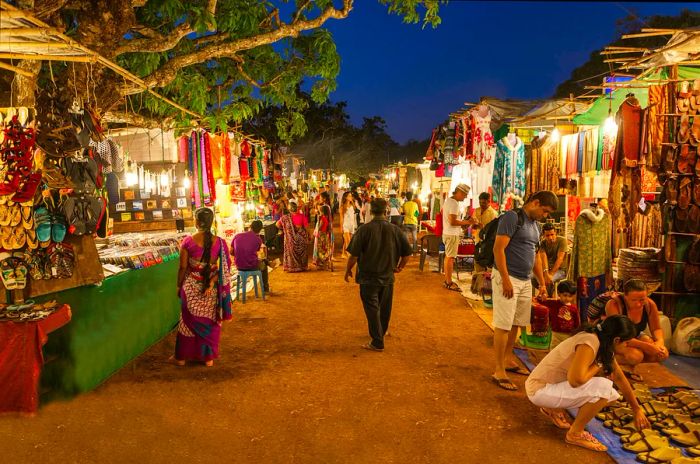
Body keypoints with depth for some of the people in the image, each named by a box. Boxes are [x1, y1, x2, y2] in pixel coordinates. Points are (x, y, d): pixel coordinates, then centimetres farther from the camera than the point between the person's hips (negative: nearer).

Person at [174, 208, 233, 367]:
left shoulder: (187, 242, -13)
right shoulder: (219, 242, -10)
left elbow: (183, 267, -7)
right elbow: (224, 268, -12)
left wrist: (179, 286, 5)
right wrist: (212, 283, -11)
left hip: (191, 286, -1)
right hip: (211, 288, 1)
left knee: (188, 321, 15)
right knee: (210, 321, 15)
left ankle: (182, 357, 27)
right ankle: (208, 357, 24)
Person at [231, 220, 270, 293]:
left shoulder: (237, 236, -2)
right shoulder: (258, 239, -7)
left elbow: (231, 252, 8)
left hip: (239, 266, 3)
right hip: (252, 266, -3)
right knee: (263, 264, 31)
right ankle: (265, 289, 39)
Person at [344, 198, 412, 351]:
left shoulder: (365, 229, -16)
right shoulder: (395, 230, -5)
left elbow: (354, 254, -16)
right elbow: (407, 252, 1)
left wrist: (348, 270, 0)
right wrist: (400, 267, 18)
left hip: (369, 277, -4)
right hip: (388, 276, 4)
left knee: (372, 309, 5)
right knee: (385, 308, 20)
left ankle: (377, 342, 8)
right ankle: (381, 332, 40)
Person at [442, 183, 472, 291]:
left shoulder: (448, 200, 11)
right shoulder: (454, 204, -20)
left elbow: (442, 211, 26)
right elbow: (453, 222, -26)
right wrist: (466, 222, -19)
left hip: (446, 233, 10)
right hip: (452, 234, -10)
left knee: (447, 256, 15)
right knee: (450, 258, -6)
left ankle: (447, 280, 24)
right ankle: (449, 283, -1)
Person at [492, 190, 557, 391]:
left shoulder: (535, 225, 16)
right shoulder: (512, 217, -11)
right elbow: (498, 249, -17)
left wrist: (542, 283, 19)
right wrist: (506, 280, -21)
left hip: (525, 281, 8)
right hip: (507, 278, -8)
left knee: (516, 324, 14)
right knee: (503, 325, -4)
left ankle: (509, 359, 29)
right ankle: (499, 371, 2)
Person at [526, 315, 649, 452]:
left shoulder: (603, 343, 4)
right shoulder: (590, 342, -25)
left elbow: (619, 377, 14)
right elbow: (576, 379, -35)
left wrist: (637, 409, 20)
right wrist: (597, 367, -16)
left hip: (555, 384, 9)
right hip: (540, 389, -9)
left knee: (611, 395, 7)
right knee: (603, 387, -23)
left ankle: (555, 407, 16)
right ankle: (575, 434, -4)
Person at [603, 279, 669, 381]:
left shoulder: (649, 304, -15)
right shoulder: (614, 305, -32)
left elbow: (657, 329, -4)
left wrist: (660, 341, -28)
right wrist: (646, 346, -41)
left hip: (636, 336, 7)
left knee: (663, 354, -14)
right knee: (635, 355, -34)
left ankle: (628, 366, 3)